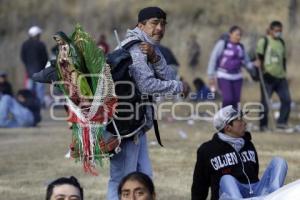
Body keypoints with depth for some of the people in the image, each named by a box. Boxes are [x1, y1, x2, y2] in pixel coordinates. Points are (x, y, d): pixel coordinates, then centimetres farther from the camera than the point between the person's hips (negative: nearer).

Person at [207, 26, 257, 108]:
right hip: (224, 76, -5)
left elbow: (246, 62, 13)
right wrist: (211, 76, -7)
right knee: (228, 99, -17)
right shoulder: (223, 43, -5)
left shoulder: (240, 47, 10)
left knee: (235, 100, 1)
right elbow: (213, 58, -4)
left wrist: (253, 65, -10)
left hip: (237, 77, 5)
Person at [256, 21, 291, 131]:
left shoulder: (281, 42, 16)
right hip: (268, 77, -6)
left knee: (286, 99, -3)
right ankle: (263, 125, 7)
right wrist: (262, 72, -12)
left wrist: (284, 72, 17)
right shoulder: (264, 41, -2)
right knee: (265, 102, -1)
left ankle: (282, 122, 5)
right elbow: (259, 58, -6)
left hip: (280, 77, 6)